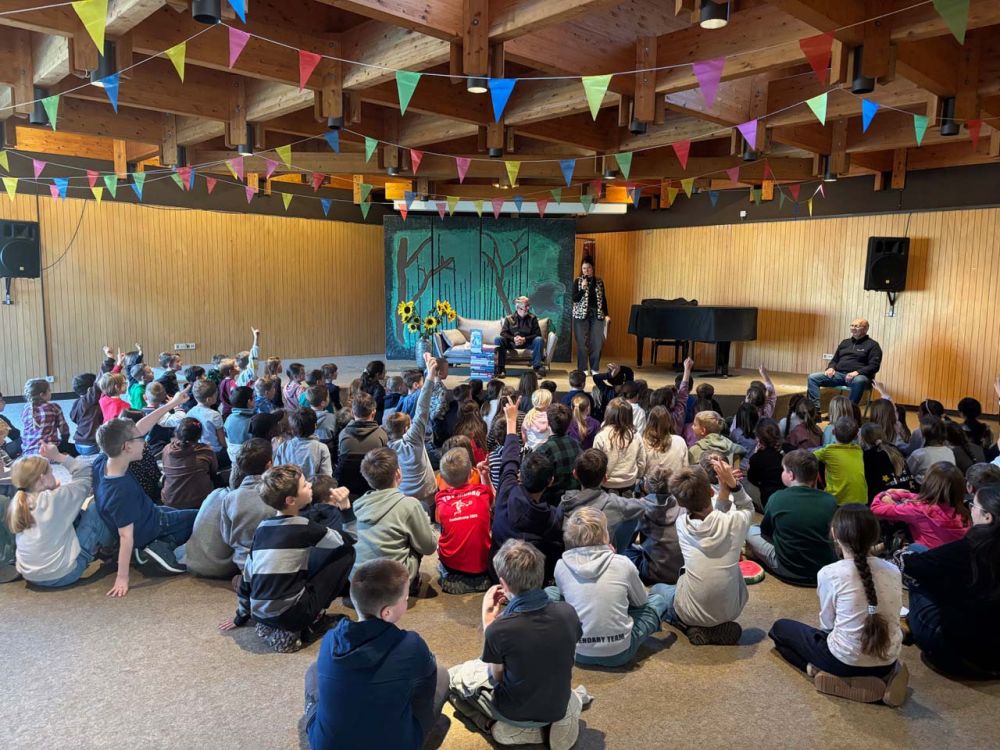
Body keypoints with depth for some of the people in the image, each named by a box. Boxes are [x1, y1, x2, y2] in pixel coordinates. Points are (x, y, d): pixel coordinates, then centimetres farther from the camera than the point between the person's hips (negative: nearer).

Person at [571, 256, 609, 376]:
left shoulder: (599, 281, 8)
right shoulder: (577, 281, 1)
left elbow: (603, 299, 11)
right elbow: (575, 299, -5)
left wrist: (606, 314, 5)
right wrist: (583, 288, -18)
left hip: (597, 314, 2)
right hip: (581, 315, -2)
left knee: (597, 342, -3)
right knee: (582, 342, 0)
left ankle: (594, 368, 7)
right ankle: (583, 368, 8)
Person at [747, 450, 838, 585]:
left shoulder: (777, 498, -13)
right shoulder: (830, 501, -8)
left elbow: (765, 532, 4)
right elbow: (831, 532, 12)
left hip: (789, 572, -3)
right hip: (826, 571, 3)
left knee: (750, 531, 14)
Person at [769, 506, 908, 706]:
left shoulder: (830, 573, -17)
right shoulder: (892, 570, -4)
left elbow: (827, 624, -6)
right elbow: (891, 615, 6)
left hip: (845, 662, -6)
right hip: (887, 662, 6)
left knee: (780, 628, 15)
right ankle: (884, 676, 14)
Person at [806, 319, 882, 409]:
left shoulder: (872, 345, 7)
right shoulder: (845, 342, 24)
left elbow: (874, 365, -4)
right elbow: (835, 360, 28)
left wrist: (857, 372, -21)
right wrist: (831, 368, 3)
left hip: (859, 376, -5)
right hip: (839, 374, 5)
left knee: (859, 381, -44)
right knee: (813, 377, -16)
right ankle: (815, 409, -26)